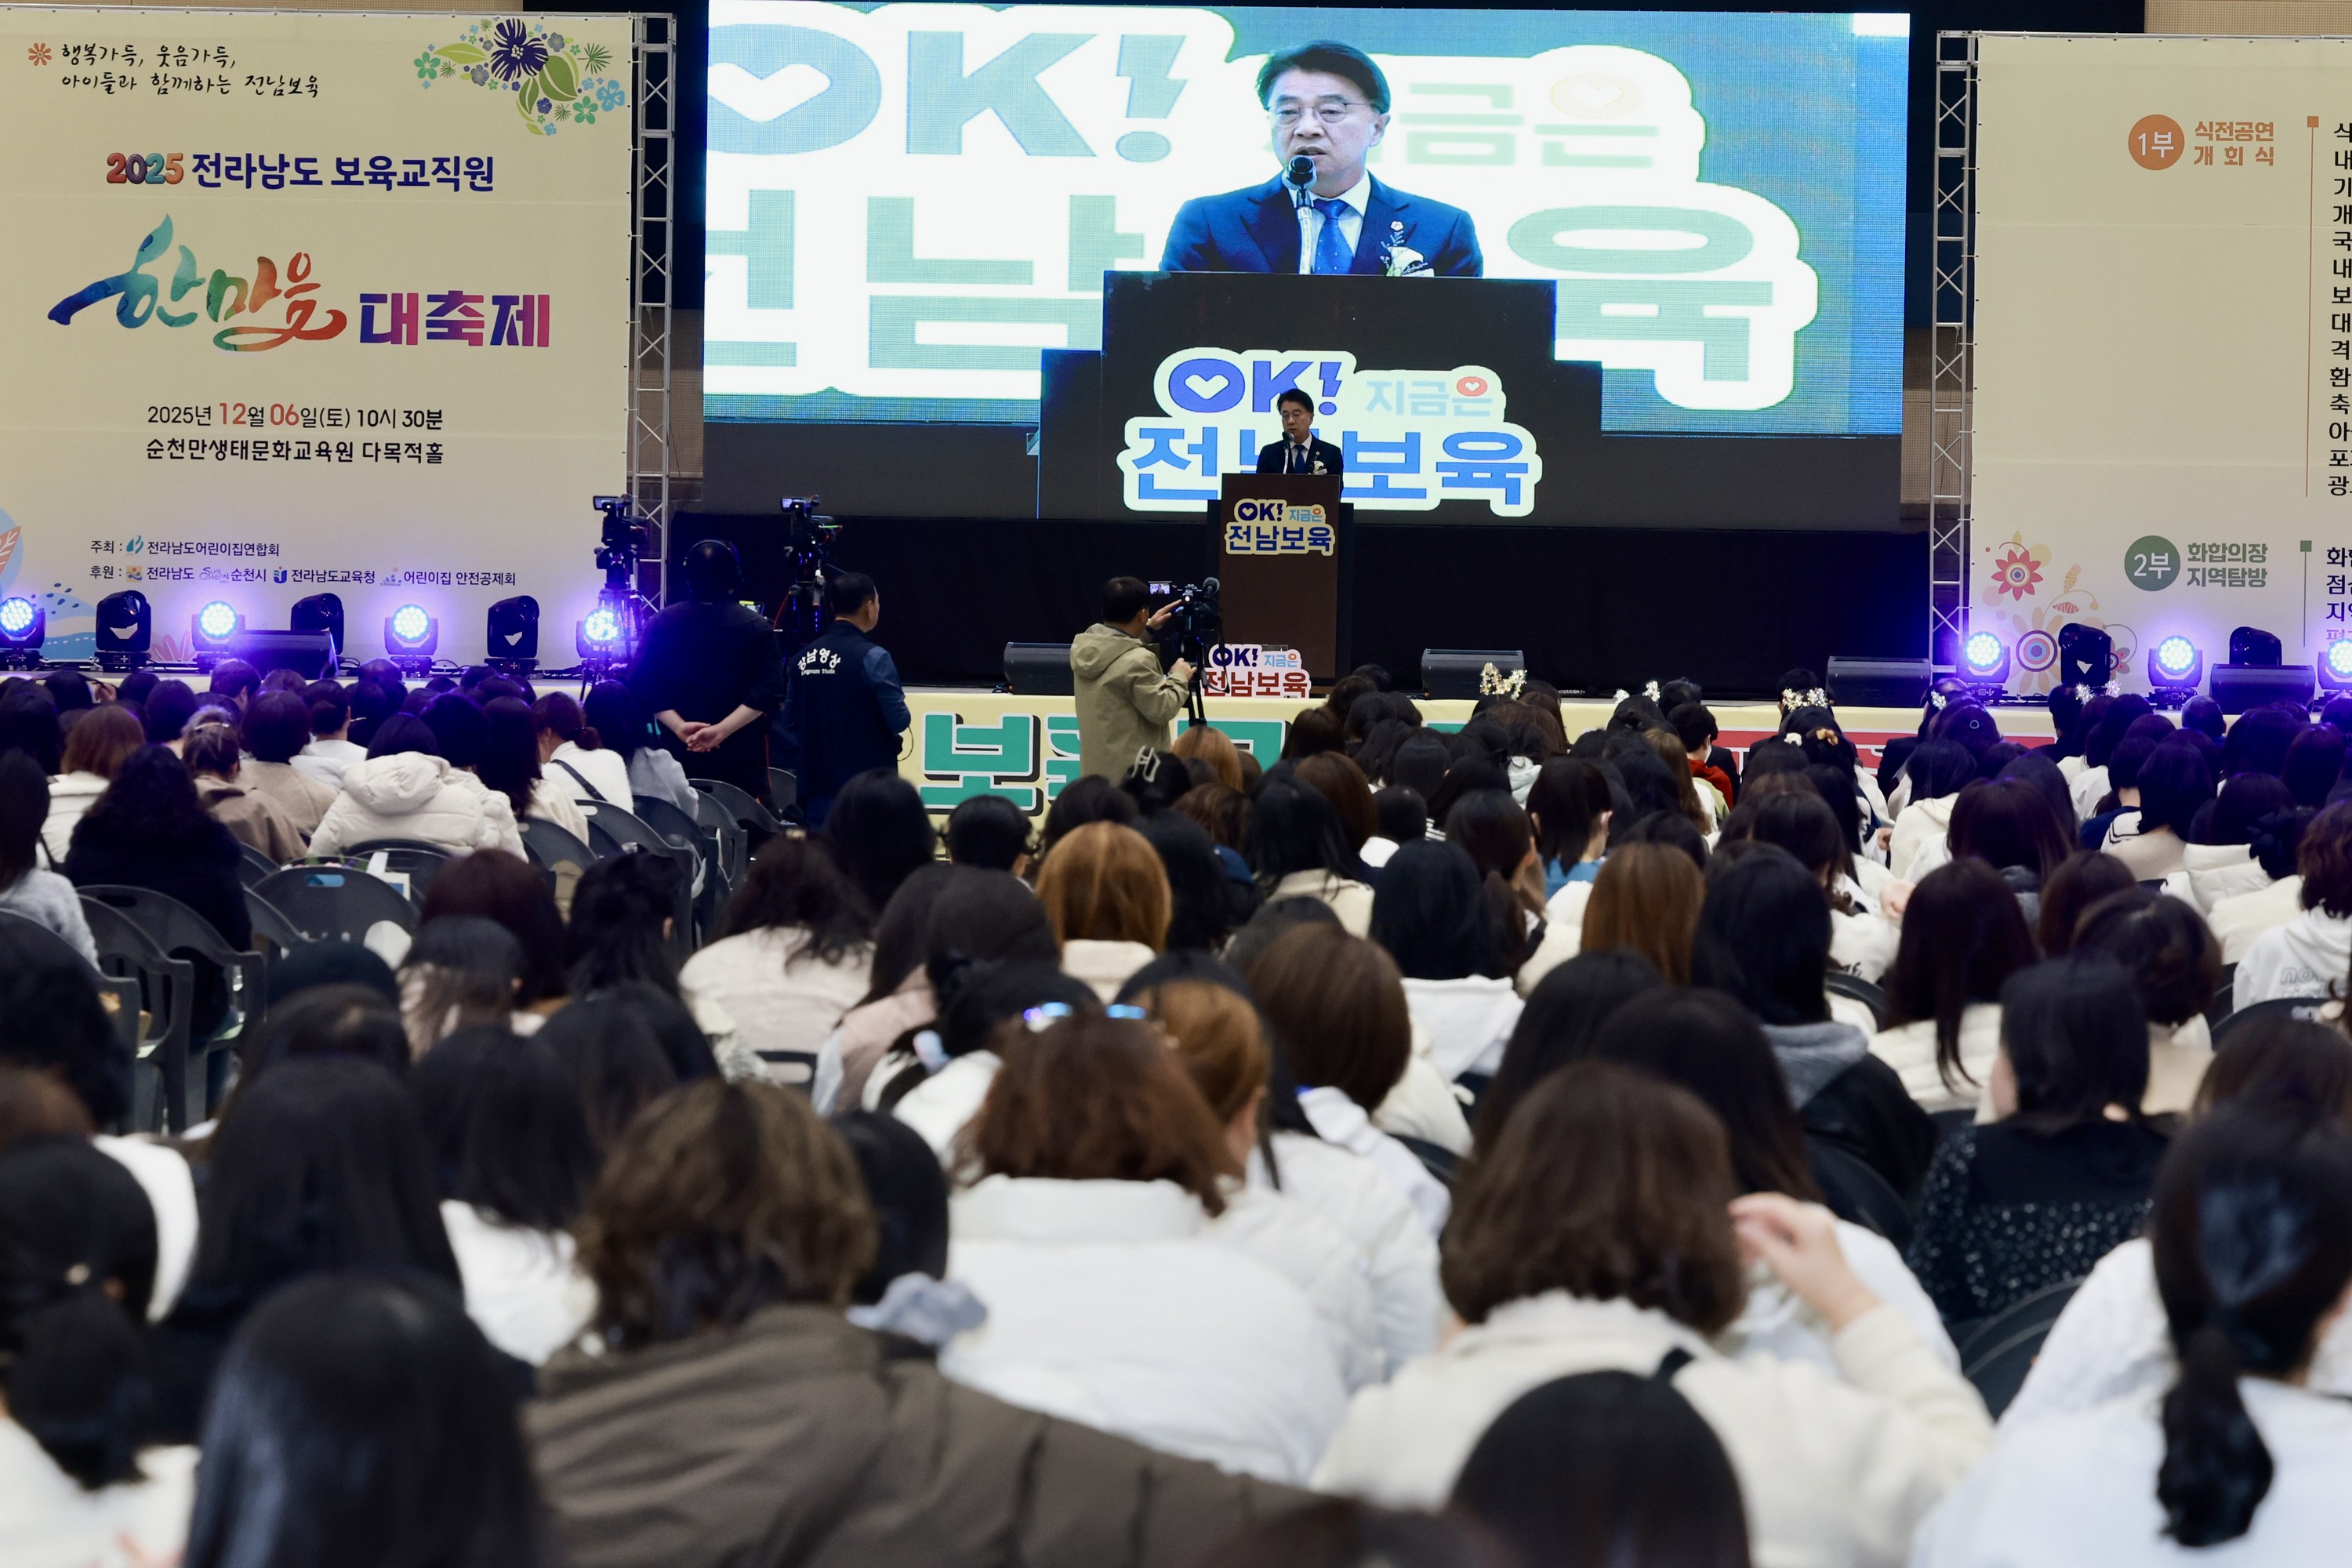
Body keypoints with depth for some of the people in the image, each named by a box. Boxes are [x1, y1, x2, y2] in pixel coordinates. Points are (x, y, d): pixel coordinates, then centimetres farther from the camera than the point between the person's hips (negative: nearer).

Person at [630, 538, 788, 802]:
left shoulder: (662, 623, 3)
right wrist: (722, 730, -15)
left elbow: (645, 685, -3)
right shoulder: (756, 627, -2)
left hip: (679, 751, 2)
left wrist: (679, 727, -10)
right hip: (740, 759, -2)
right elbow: (767, 692, -10)